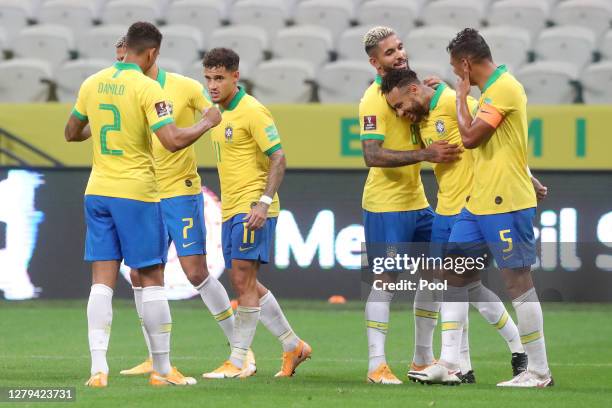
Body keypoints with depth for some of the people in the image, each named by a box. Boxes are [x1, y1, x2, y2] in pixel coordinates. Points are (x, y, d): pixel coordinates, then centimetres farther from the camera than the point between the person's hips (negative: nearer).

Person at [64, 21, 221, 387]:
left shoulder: (93, 84, 5)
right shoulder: (146, 88, -12)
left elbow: (72, 133, 18)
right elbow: (173, 141, -20)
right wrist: (207, 123, -4)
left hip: (98, 192, 5)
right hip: (136, 193, -5)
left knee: (102, 281, 3)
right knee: (152, 280, 5)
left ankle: (99, 369, -6)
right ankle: (162, 370, 10)